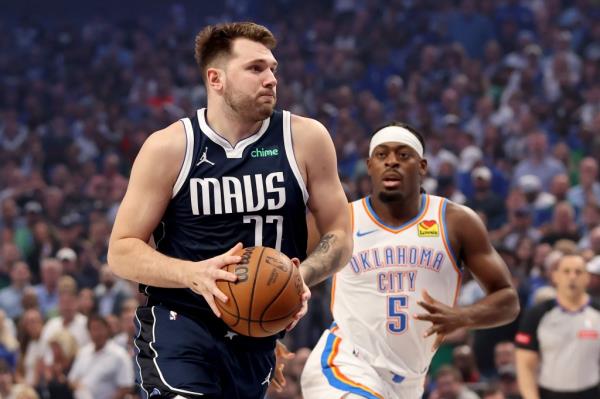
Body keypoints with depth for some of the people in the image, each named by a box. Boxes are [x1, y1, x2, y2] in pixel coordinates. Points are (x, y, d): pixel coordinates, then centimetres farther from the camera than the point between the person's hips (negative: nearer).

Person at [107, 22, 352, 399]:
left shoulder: (305, 139, -2)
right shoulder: (168, 148, -7)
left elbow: (340, 237, 5)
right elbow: (122, 251, -6)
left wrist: (302, 276, -18)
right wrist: (193, 274, -25)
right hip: (179, 324, -3)